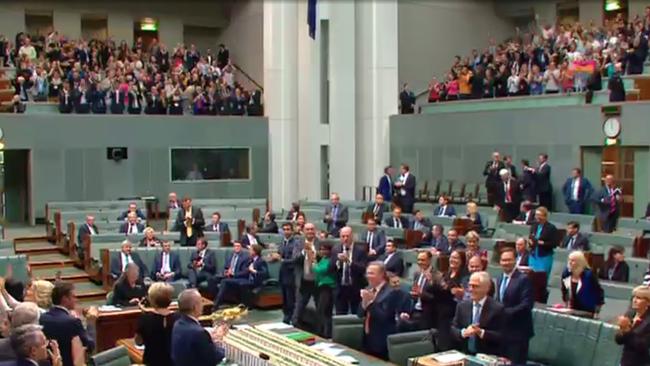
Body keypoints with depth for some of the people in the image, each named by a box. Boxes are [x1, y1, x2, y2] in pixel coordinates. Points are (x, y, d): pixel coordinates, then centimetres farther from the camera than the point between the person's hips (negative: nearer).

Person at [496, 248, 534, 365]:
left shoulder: (523, 279, -12)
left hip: (518, 331, -7)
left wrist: (505, 312, -21)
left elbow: (527, 305, -20)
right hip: (502, 330, 7)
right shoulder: (500, 279, 13)